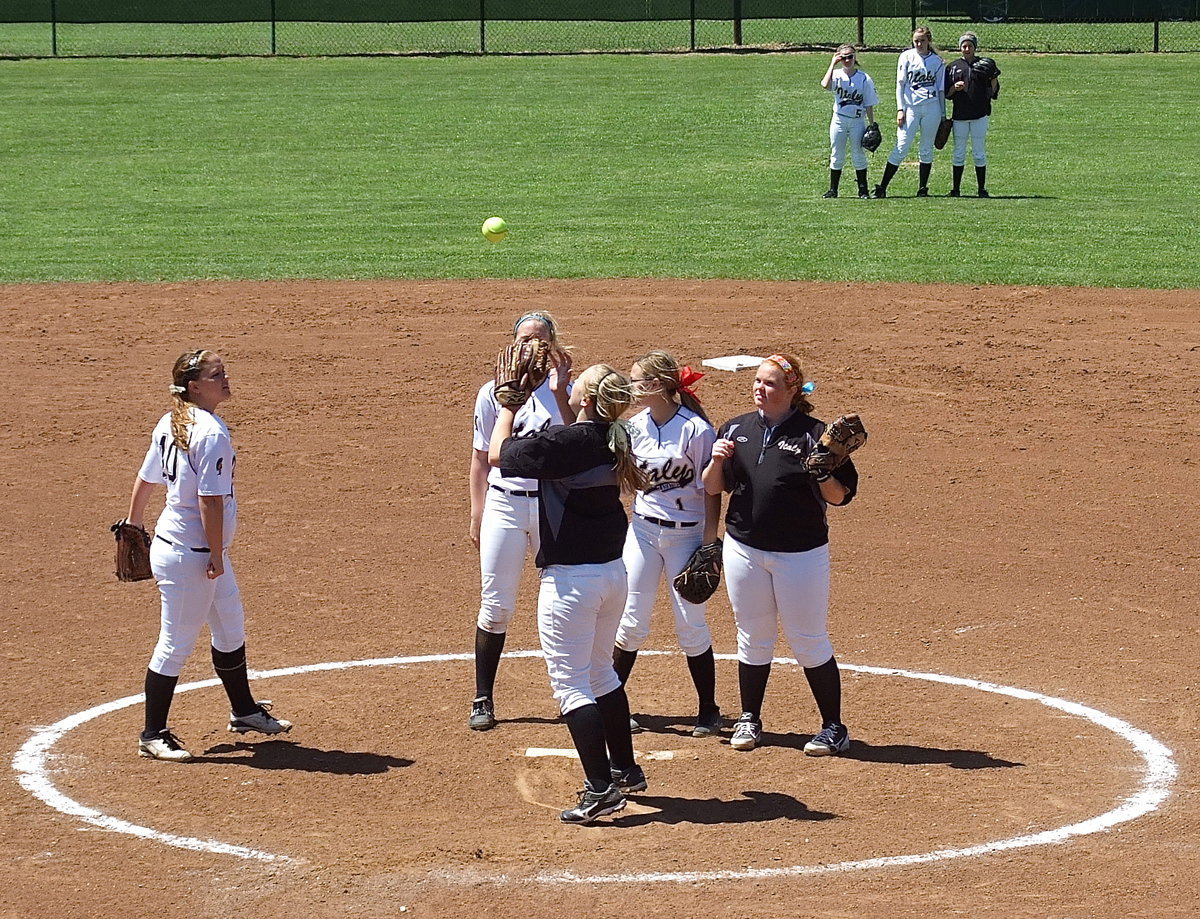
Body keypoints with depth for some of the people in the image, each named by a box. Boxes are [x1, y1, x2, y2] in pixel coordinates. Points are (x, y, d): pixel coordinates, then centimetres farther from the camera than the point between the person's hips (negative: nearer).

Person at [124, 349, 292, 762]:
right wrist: (216, 556, -17)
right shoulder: (211, 432, -21)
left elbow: (145, 479, 15)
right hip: (189, 556, -10)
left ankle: (244, 712, 37)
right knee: (176, 643, 1)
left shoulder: (170, 423, 6)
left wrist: (133, 527, 27)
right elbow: (210, 500, -23)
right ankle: (152, 735, 10)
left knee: (231, 628, 22)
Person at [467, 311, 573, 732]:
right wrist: (477, 515, 3)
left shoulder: (563, 391, 1)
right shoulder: (493, 393, 2)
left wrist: (560, 394, -19)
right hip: (504, 504, 0)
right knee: (496, 606, 1)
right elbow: (482, 459, 7)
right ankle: (483, 700, 9)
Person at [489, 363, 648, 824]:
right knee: (600, 672, 23)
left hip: (571, 578, -8)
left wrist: (509, 402, 3)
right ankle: (625, 770, 33)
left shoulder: (564, 442, -20)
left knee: (569, 682, -4)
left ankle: (601, 789, -10)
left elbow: (498, 454, -8)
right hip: (613, 572, 8)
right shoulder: (614, 440, 2)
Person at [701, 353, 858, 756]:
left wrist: (823, 470, -27)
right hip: (744, 550, 4)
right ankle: (749, 720, 27)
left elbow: (838, 497, -8)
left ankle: (833, 727, 11)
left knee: (810, 642, 2)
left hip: (801, 554, -4)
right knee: (752, 638, 14)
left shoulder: (813, 434, -8)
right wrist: (717, 461, -11)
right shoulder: (735, 429, 5)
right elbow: (712, 488, 8)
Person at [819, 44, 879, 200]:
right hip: (839, 120, 1)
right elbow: (825, 84, -25)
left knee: (859, 155, 2)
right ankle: (833, 190, 13)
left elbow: (869, 105, 0)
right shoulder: (837, 75, -2)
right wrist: (833, 64, -18)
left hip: (858, 121, -1)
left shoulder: (864, 79, -2)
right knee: (836, 155, 6)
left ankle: (863, 189, 9)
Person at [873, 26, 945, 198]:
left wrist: (943, 114, 11)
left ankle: (923, 189, 13)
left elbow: (941, 89, 13)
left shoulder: (937, 61, 9)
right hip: (910, 107, -2)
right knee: (901, 147, -8)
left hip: (932, 108, 2)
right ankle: (882, 188, -5)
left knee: (927, 149, 6)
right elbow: (900, 84, 1)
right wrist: (900, 109, -7)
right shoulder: (907, 57, 4)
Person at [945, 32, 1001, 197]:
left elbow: (993, 93, 4)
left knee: (979, 154, 1)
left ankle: (982, 189, 5)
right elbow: (947, 94, 7)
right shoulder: (953, 67, 9)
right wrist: (955, 88, -12)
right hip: (959, 115, 1)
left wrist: (994, 79, -14)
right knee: (959, 154, 4)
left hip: (980, 115, -1)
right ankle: (956, 189, 9)